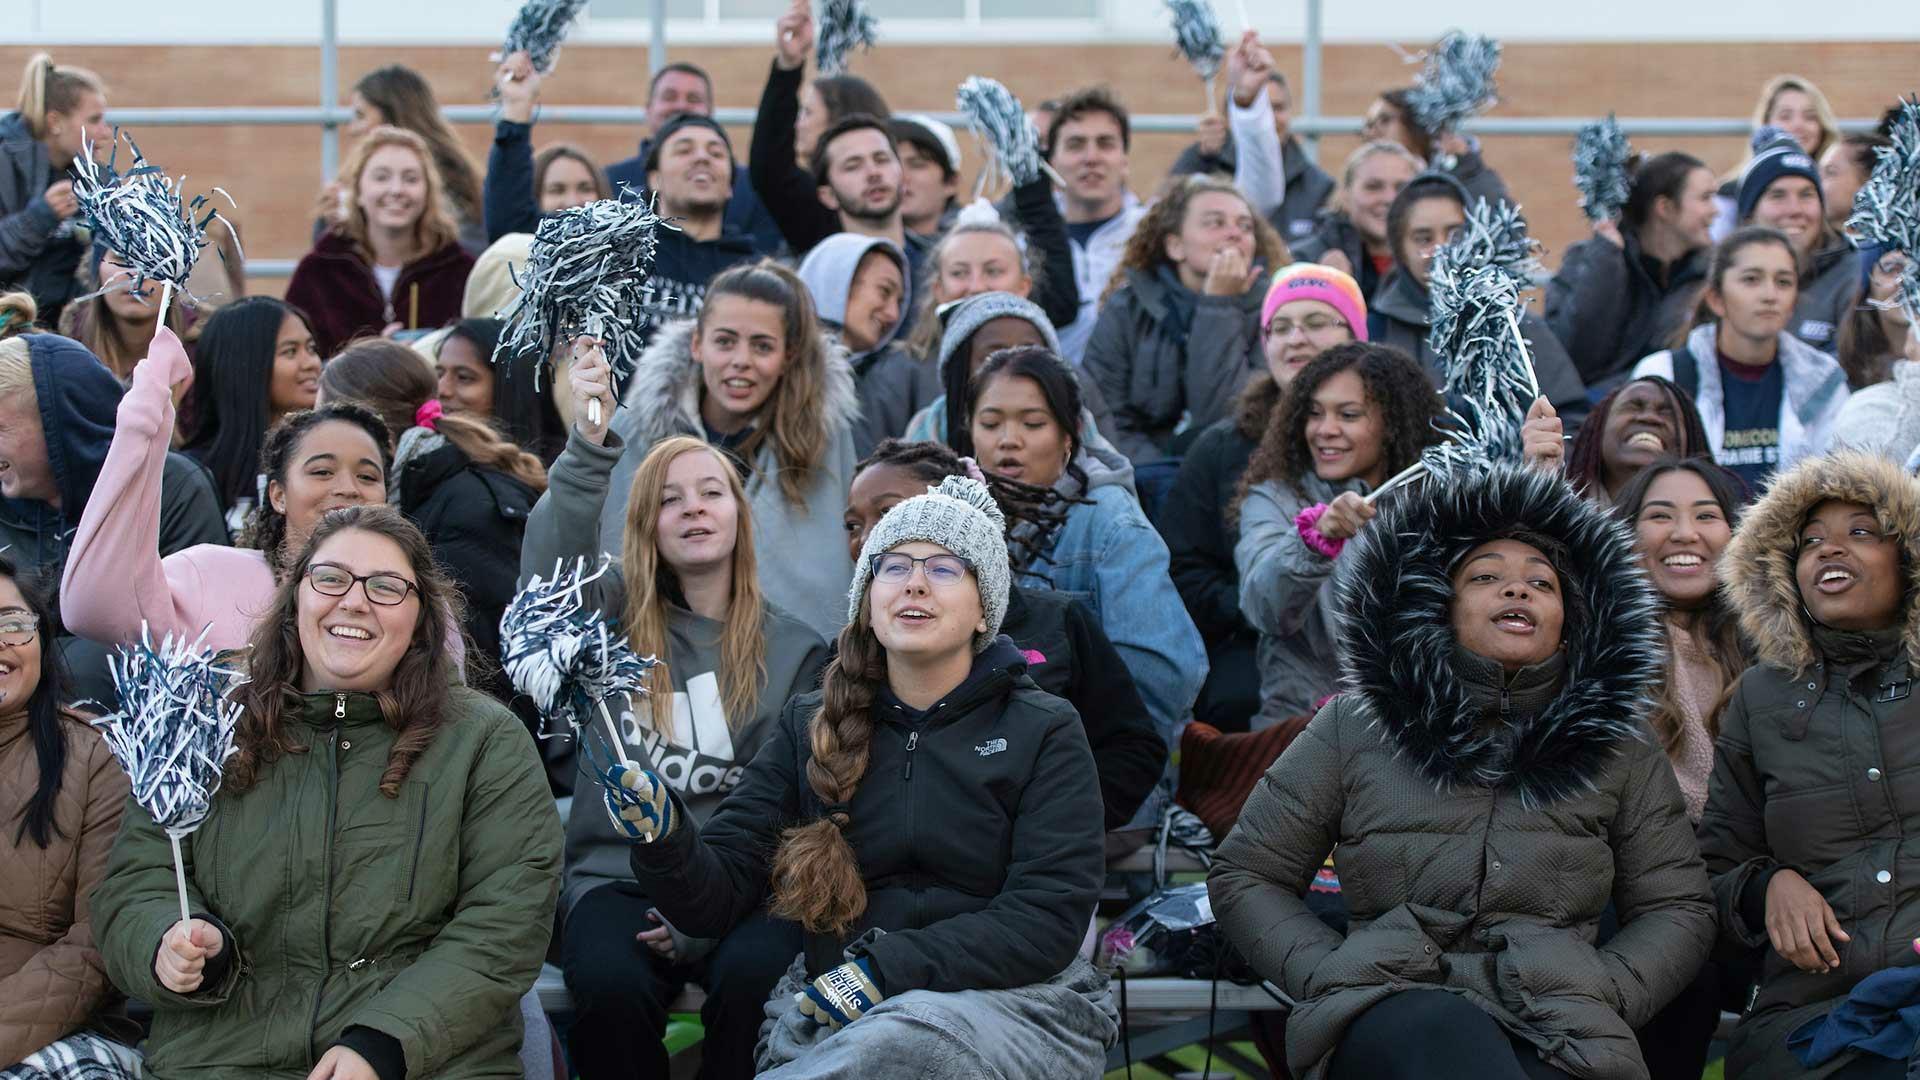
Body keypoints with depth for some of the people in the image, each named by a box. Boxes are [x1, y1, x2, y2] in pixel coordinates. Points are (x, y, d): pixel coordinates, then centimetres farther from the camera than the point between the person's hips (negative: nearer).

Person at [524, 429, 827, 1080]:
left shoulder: (795, 649, 12)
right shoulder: (618, 616, 11)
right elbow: (550, 566, -13)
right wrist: (590, 442, -29)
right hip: (617, 874, 0)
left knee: (754, 975, -33)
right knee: (610, 983, -33)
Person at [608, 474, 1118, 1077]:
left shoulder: (1044, 733, 5)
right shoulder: (809, 729, 14)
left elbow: (1048, 919, -7)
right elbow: (717, 896, 7)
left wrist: (886, 970, -19)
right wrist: (663, 834, -17)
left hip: (1012, 1002, -1)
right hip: (829, 1009, 2)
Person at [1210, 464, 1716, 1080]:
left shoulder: (1620, 752, 15)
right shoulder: (1353, 728, 11)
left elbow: (1679, 909, 17)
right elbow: (1244, 878, 14)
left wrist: (1597, 997, -3)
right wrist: (1334, 978, -3)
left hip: (1555, 1030, 1)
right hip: (1388, 1015, -1)